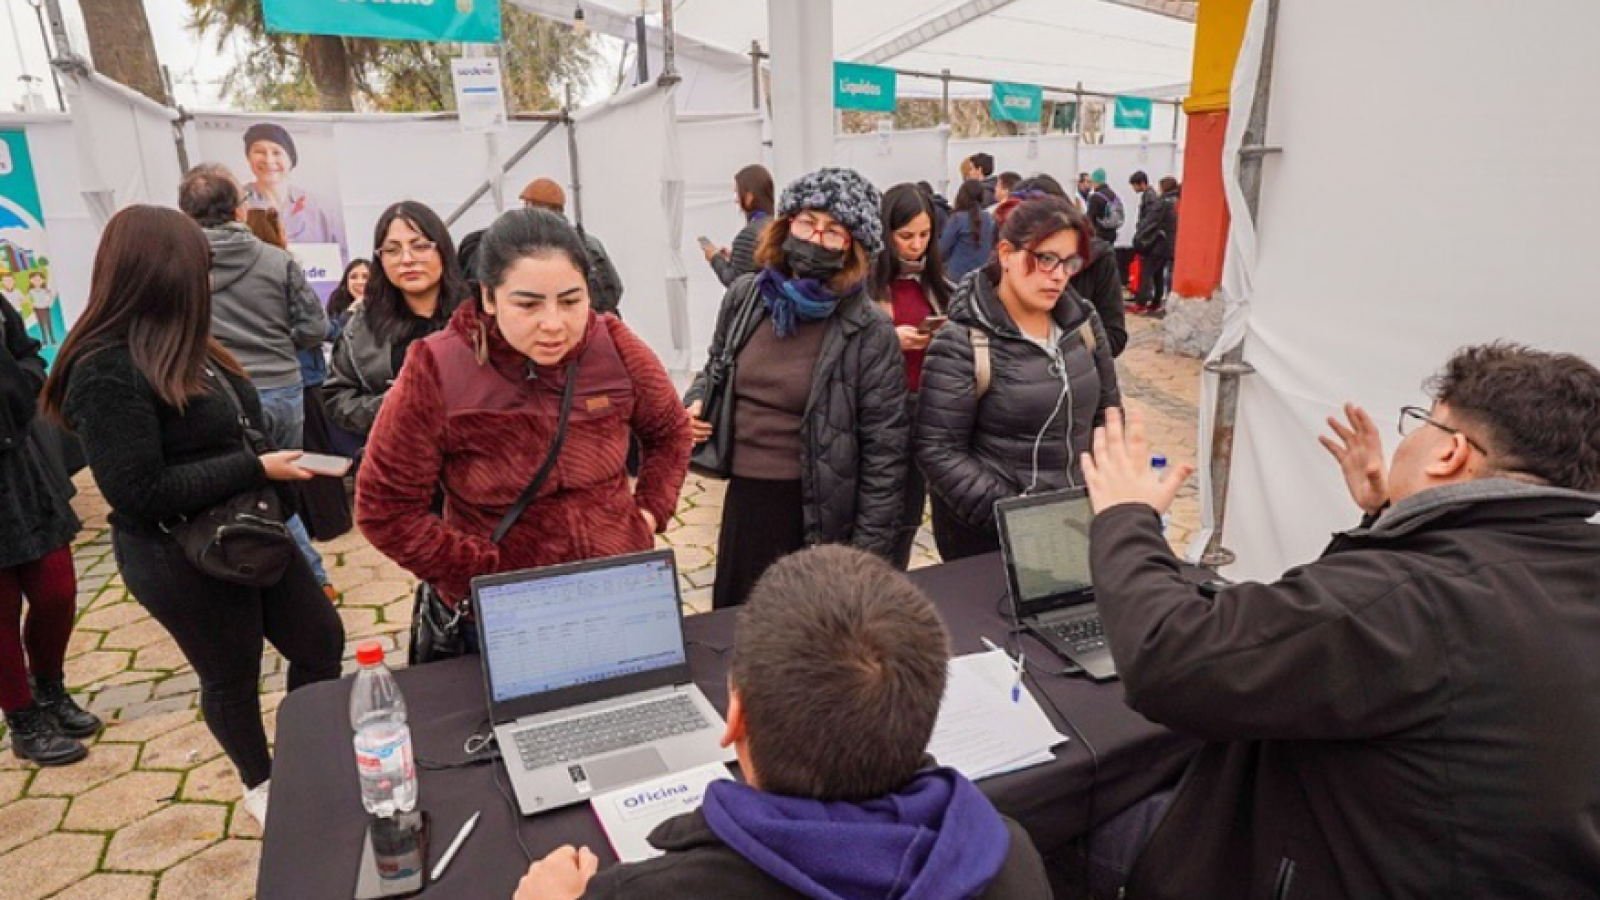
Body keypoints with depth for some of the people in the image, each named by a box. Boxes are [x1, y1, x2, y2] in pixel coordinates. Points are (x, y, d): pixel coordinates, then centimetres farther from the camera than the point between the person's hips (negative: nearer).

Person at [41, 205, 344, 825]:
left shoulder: (179, 346, 4)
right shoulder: (108, 371, -22)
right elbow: (138, 494, -25)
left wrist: (277, 463, 0)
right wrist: (255, 468, -23)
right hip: (181, 561, -8)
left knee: (321, 641, 14)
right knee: (232, 677, 13)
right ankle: (261, 786, 39)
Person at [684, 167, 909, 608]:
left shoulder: (871, 333, -14)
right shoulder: (744, 296, 1)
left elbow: (884, 451, -12)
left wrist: (869, 550, -12)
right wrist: (695, 404, -2)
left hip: (819, 514, -4)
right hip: (743, 498, 5)